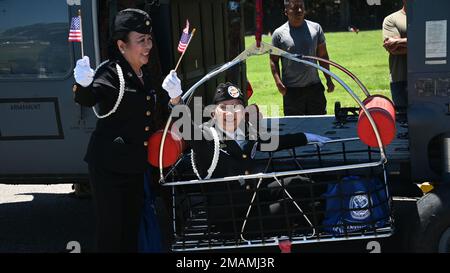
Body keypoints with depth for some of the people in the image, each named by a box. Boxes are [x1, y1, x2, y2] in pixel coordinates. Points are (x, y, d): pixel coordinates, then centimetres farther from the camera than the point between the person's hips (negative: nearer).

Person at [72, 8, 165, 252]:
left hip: (135, 167, 8)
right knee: (110, 230, -3)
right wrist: (84, 85, -56)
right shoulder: (111, 73, -15)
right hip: (108, 167, -8)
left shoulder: (144, 77, 9)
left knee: (132, 226, 17)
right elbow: (88, 98, -35)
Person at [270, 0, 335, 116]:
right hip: (291, 89, -2)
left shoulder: (316, 28, 6)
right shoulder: (279, 34, -1)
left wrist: (328, 79, 7)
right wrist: (278, 82, -12)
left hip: (314, 87, 2)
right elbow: (274, 60, 2)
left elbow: (323, 55, 12)